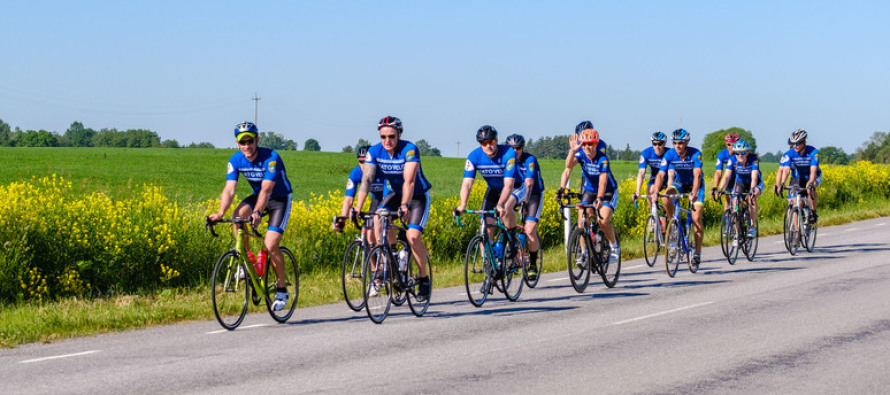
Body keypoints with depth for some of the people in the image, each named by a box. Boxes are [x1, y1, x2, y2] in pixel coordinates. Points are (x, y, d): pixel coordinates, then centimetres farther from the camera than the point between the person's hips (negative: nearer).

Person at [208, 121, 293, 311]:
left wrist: (257, 212, -54)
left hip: (280, 199, -5)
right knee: (238, 216, -28)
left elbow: (266, 189, -39)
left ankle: (282, 289, -1)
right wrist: (220, 213, -39)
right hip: (257, 196, 5)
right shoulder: (236, 160, -13)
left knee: (271, 245, -19)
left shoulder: (271, 158, -28)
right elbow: (229, 189, -21)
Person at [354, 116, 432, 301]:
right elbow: (366, 180, -21)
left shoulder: (409, 149, -26)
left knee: (413, 235, -23)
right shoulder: (374, 152, -14)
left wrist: (404, 206, -50)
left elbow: (409, 180, -37)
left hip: (418, 196, -4)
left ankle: (424, 279, -4)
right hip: (395, 194, 4)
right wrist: (357, 208, -34)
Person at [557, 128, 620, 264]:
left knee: (603, 220, -22)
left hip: (608, 192, -4)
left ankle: (614, 246, 3)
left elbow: (603, 180, -38)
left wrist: (599, 199, -54)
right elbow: (568, 167, -31)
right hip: (590, 190, 4)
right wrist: (561, 189, -48)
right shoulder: (580, 154, -17)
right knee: (582, 218, -17)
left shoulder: (602, 159, -26)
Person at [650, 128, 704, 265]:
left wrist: (694, 193, -52)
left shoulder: (695, 154, -27)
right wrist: (655, 193, -41)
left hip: (695, 185, -3)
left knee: (696, 218, -13)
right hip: (679, 182, 3)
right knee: (666, 199, -30)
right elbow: (660, 175, -26)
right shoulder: (669, 155, -20)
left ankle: (697, 252, -5)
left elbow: (697, 175, -37)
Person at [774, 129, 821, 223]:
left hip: (812, 177, -2)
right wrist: (780, 184, -48)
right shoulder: (789, 154, -20)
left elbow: (813, 170, -34)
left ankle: (814, 213, -19)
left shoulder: (813, 152, -24)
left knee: (810, 189, -36)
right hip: (797, 179, 2)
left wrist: (810, 183, -52)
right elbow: (785, 170, -32)